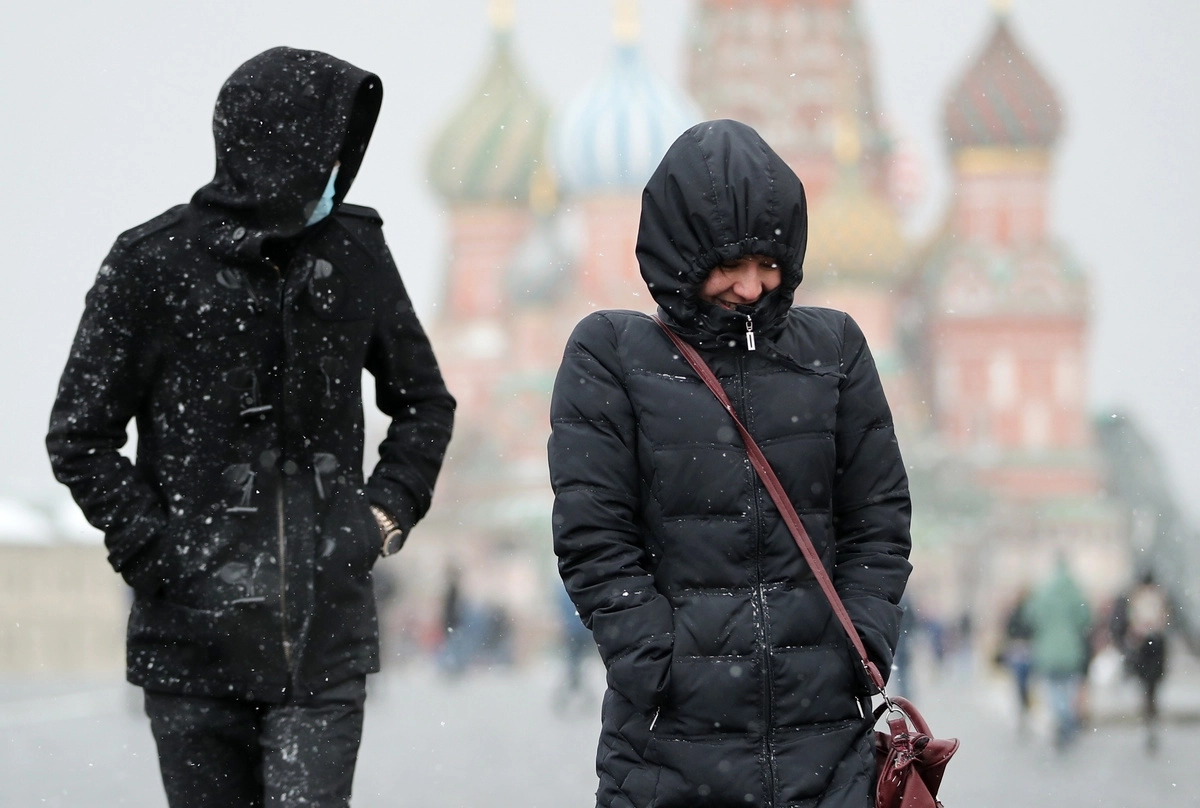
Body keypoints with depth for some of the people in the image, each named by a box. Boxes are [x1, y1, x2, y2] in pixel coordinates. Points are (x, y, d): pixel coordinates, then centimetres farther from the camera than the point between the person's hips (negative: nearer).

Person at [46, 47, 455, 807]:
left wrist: (391, 508, 6)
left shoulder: (354, 252, 5)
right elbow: (80, 439, 1)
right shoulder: (154, 263, -4)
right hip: (195, 636, -1)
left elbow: (425, 401, 20)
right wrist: (154, 549, -8)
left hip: (326, 635, 1)